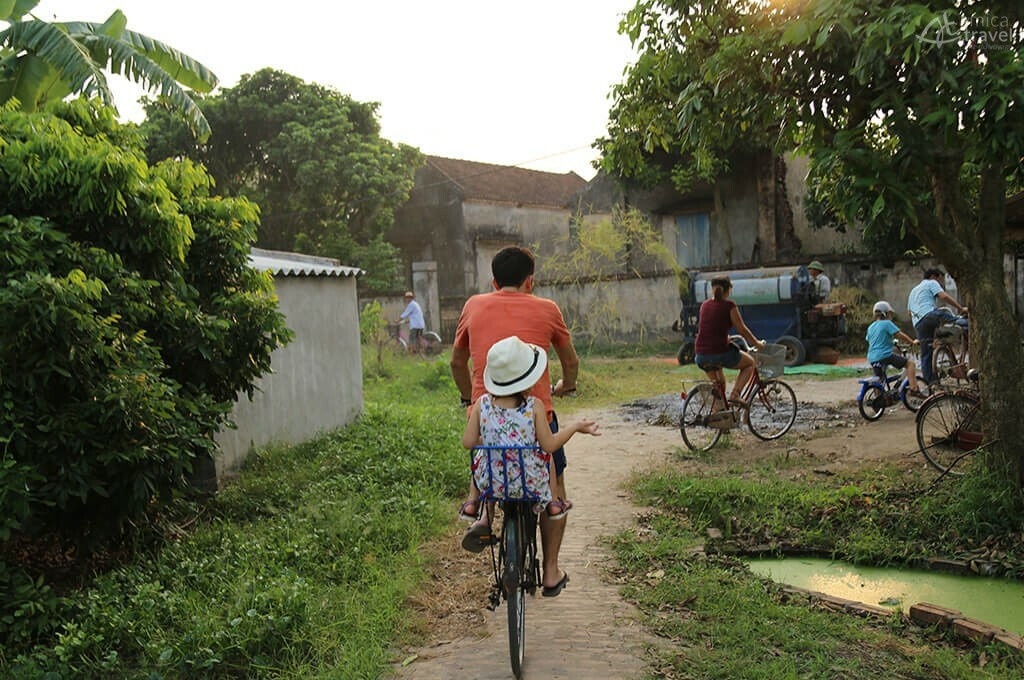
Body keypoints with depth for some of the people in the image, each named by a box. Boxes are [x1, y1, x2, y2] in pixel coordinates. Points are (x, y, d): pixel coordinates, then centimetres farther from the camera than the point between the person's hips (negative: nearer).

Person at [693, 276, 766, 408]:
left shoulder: (704, 305, 11)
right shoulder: (729, 305, -6)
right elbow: (742, 330, 0)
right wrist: (758, 344, 16)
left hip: (701, 355, 6)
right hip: (720, 352, -6)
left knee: (718, 384, 29)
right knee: (750, 363, 22)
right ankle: (734, 395, 6)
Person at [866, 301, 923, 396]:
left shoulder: (870, 327, 16)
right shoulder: (887, 323, -5)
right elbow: (901, 335, -9)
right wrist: (913, 342, 4)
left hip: (872, 359, 7)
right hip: (884, 355, -7)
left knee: (879, 380, 22)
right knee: (910, 363, -1)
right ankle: (914, 388, -11)